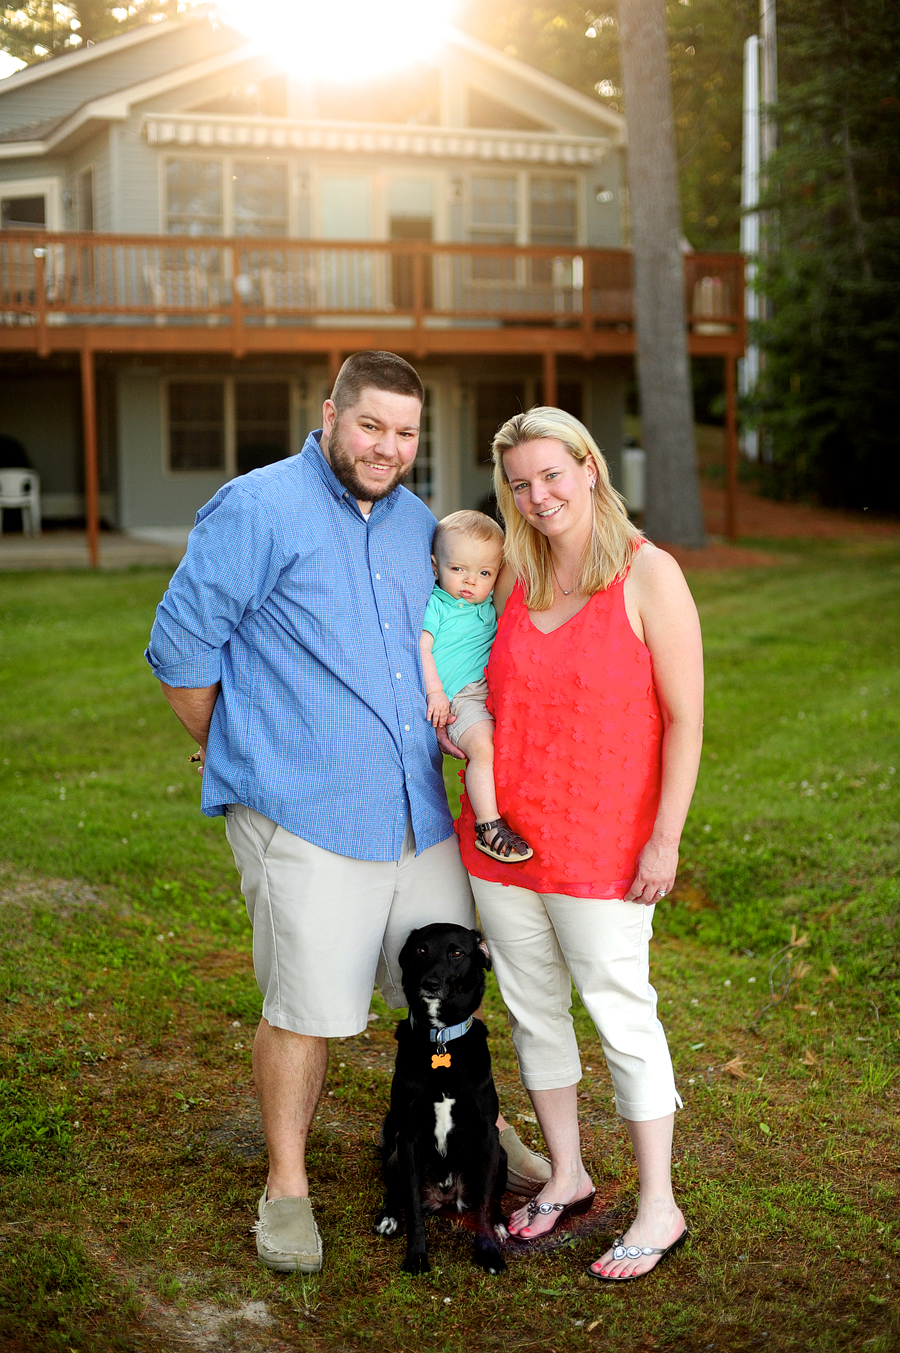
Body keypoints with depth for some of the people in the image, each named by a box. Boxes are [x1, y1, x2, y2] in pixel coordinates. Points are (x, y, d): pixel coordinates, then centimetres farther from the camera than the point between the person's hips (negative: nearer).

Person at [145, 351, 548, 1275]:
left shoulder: (417, 523, 12)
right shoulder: (257, 509, -9)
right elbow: (180, 646, -6)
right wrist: (241, 754, 2)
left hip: (417, 808, 6)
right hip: (305, 815, -6)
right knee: (307, 1008, 0)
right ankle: (286, 1187, 19)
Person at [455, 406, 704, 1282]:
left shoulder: (648, 575, -8)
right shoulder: (513, 575, 7)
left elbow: (685, 718, -9)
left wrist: (665, 838, -13)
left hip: (601, 846, -5)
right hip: (504, 833, 6)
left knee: (620, 1013, 1)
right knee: (531, 1007, 13)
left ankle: (658, 1207, 16)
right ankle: (565, 1177, 31)